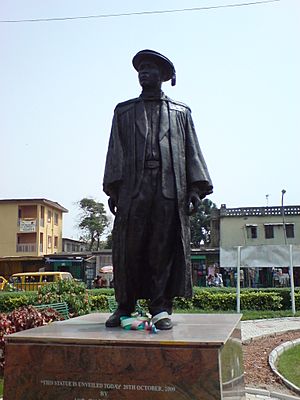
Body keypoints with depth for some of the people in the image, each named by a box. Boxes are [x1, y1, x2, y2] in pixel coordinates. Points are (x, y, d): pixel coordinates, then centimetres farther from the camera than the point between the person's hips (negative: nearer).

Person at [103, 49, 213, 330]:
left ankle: (161, 308, 3)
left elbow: (192, 151, 12)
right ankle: (125, 306, 9)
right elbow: (115, 151, 11)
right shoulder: (124, 111, 21)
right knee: (129, 247, -2)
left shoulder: (180, 112, 20)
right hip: (133, 187, 1)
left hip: (170, 188, 0)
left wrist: (196, 188, -1)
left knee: (165, 248, -3)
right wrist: (113, 187, -1)